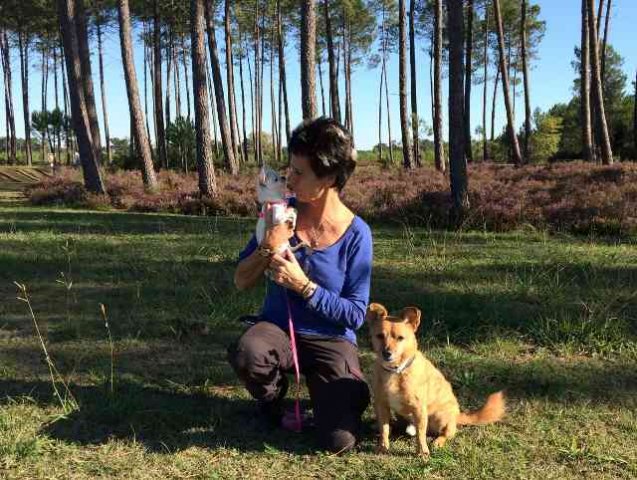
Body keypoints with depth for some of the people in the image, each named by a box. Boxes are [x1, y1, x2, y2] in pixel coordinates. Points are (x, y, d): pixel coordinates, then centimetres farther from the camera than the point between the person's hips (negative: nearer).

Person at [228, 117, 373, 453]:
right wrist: (267, 249, -20)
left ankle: (344, 390, 17)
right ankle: (272, 397, 2)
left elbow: (355, 316, -12)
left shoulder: (355, 234, -14)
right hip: (277, 330, 2)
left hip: (331, 341, -2)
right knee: (246, 353, -35)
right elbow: (241, 282, -1)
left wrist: (304, 285, -23)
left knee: (338, 441, -20)